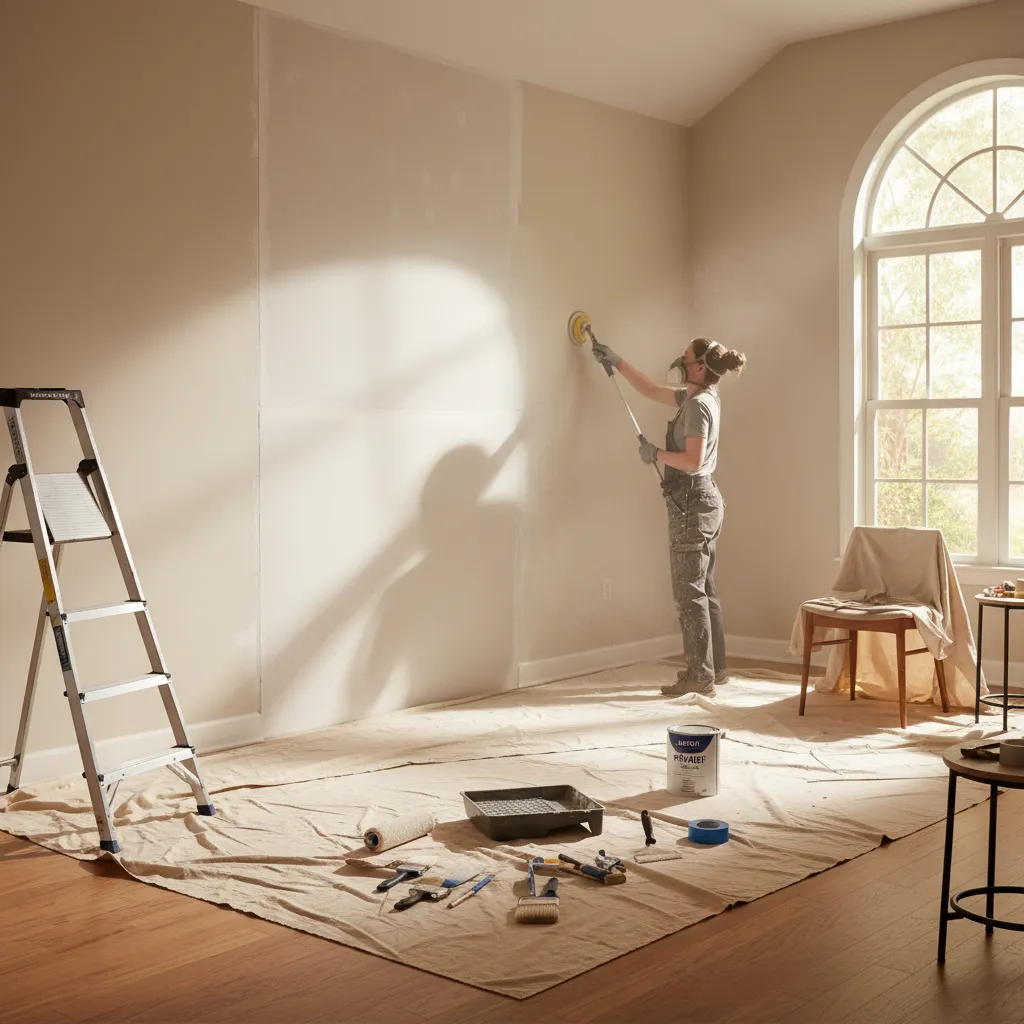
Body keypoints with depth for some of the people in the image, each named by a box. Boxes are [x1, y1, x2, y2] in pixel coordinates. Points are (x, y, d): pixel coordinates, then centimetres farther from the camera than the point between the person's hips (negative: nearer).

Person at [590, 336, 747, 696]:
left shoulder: (698, 404, -16)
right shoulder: (696, 397, 13)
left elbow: (693, 461, -24)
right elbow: (651, 390, 26)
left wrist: (657, 454, -11)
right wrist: (616, 362, 27)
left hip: (692, 506, -10)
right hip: (705, 502, 10)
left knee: (690, 593, -5)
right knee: (704, 590, 14)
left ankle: (699, 677, -1)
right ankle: (713, 667, 22)